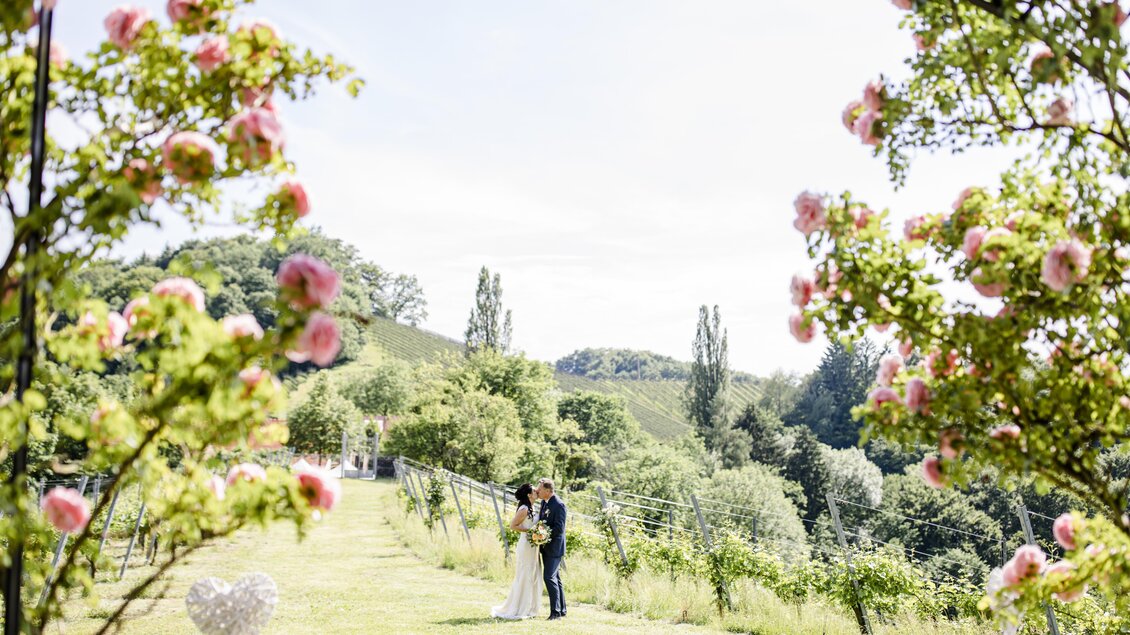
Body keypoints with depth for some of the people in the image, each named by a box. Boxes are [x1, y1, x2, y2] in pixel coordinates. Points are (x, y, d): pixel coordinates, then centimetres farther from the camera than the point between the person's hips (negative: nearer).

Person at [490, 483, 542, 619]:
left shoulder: (529, 508, 12)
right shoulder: (524, 509, -16)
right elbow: (513, 525, -19)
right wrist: (530, 531, -20)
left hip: (532, 546, 10)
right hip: (526, 546, -10)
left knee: (532, 577, 12)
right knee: (524, 577, -3)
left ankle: (528, 609, 19)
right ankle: (517, 610, 4)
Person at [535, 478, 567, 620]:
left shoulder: (559, 505, -18)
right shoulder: (544, 502, 10)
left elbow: (559, 528, -22)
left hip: (554, 547, -9)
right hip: (546, 547, 9)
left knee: (549, 577, -13)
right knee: (555, 578, 14)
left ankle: (556, 611, -9)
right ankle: (561, 610, 21)